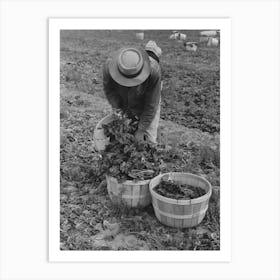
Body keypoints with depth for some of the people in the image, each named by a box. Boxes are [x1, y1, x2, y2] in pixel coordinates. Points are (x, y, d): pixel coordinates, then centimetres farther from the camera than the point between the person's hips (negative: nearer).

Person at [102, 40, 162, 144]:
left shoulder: (153, 71, -39)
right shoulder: (109, 66, -33)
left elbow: (151, 105, -27)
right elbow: (108, 88, -9)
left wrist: (141, 130, -20)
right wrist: (115, 106, -22)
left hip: (145, 106, -2)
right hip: (123, 105, 2)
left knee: (149, 140, -2)